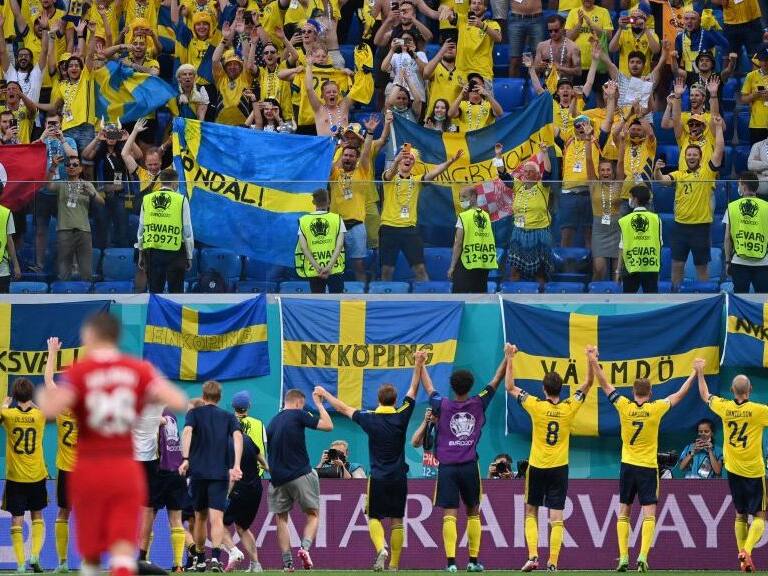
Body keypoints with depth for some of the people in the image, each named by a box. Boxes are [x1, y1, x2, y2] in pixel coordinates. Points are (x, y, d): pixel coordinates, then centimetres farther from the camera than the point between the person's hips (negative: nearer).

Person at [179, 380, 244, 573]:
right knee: (216, 517, -9)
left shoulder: (194, 414, 9)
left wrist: (185, 459, -20)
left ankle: (200, 559, 24)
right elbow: (238, 436, -5)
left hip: (198, 471, 1)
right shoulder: (228, 417, 12)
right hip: (220, 473, -1)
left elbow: (187, 431, -11)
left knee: (200, 517, 16)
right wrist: (236, 466, -13)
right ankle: (216, 556, -30)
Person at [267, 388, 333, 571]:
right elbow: (328, 425, -5)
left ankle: (287, 562, 1)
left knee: (281, 518, 10)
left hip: (278, 478, 4)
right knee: (313, 514, 6)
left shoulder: (272, 423, 14)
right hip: (300, 474, -4)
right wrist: (319, 404, 7)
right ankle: (305, 547, -18)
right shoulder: (298, 415, -4)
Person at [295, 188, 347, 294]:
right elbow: (339, 245, -9)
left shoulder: (304, 221, 4)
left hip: (313, 270, 1)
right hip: (335, 269, -1)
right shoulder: (337, 219, 1)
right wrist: (329, 266, -14)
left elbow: (303, 247, -6)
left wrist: (317, 267, -12)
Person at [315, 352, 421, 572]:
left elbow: (343, 408, 8)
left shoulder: (370, 418, -6)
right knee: (397, 521, 7)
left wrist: (325, 393, 22)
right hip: (399, 477, 1)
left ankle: (381, 548, -22)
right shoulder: (401, 416, -4)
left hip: (378, 478, -1)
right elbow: (413, 390, 5)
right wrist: (418, 365, 7)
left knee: (374, 518, 6)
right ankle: (394, 564, 4)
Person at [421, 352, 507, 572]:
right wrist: (508, 358, 20)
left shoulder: (442, 406, -1)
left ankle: (451, 561, -17)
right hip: (469, 467, 1)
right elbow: (495, 381, 10)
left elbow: (428, 388, 16)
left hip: (447, 467, -1)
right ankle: (474, 560, 13)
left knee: (449, 515, -6)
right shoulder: (478, 405, 1)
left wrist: (421, 364, 30)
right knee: (473, 513, 14)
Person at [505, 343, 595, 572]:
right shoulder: (570, 407, -6)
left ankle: (533, 556, -2)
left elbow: (510, 388, 0)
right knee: (556, 518, 0)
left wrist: (510, 359, 3)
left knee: (531, 513, 12)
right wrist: (591, 361, 2)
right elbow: (588, 384, 7)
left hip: (537, 467, -1)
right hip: (559, 468, 1)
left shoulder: (536, 406, -10)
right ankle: (553, 562, -4)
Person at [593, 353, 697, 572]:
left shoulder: (625, 407, -6)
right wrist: (694, 373, 15)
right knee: (649, 514, -2)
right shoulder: (656, 409, -7)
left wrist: (594, 363, 9)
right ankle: (643, 556, -17)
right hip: (648, 468, -1)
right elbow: (680, 394, 5)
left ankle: (623, 558, 2)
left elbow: (605, 384, 2)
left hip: (628, 466, 1)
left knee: (623, 514, 9)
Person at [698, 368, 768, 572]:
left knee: (740, 515, 15)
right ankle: (747, 550, -23)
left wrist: (700, 372, 30)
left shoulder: (725, 408, -2)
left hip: (733, 471, 4)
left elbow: (705, 395, 16)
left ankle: (743, 559, 10)